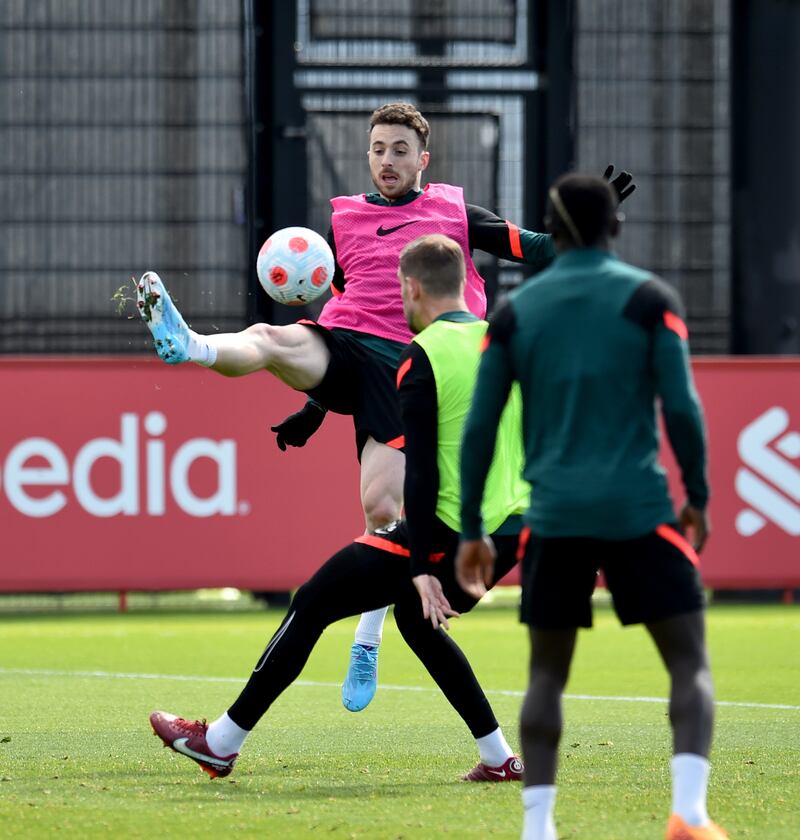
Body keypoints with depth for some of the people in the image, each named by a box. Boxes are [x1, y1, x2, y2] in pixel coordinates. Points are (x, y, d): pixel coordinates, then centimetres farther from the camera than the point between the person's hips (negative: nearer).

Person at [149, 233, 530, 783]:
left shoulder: (423, 357, -11)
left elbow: (422, 474, -17)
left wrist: (422, 568, -18)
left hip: (445, 532, -7)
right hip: (508, 533, 7)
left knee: (312, 606, 6)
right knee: (416, 617, 32)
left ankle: (222, 742, 12)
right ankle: (499, 758, 24)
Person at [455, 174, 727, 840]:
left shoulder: (515, 312, 9)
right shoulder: (649, 298, 1)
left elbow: (480, 428, 6)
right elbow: (681, 408, -5)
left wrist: (472, 530, 12)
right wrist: (698, 497, 7)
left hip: (554, 516, 3)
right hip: (638, 510, -2)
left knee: (547, 674, 13)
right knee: (690, 661, 1)